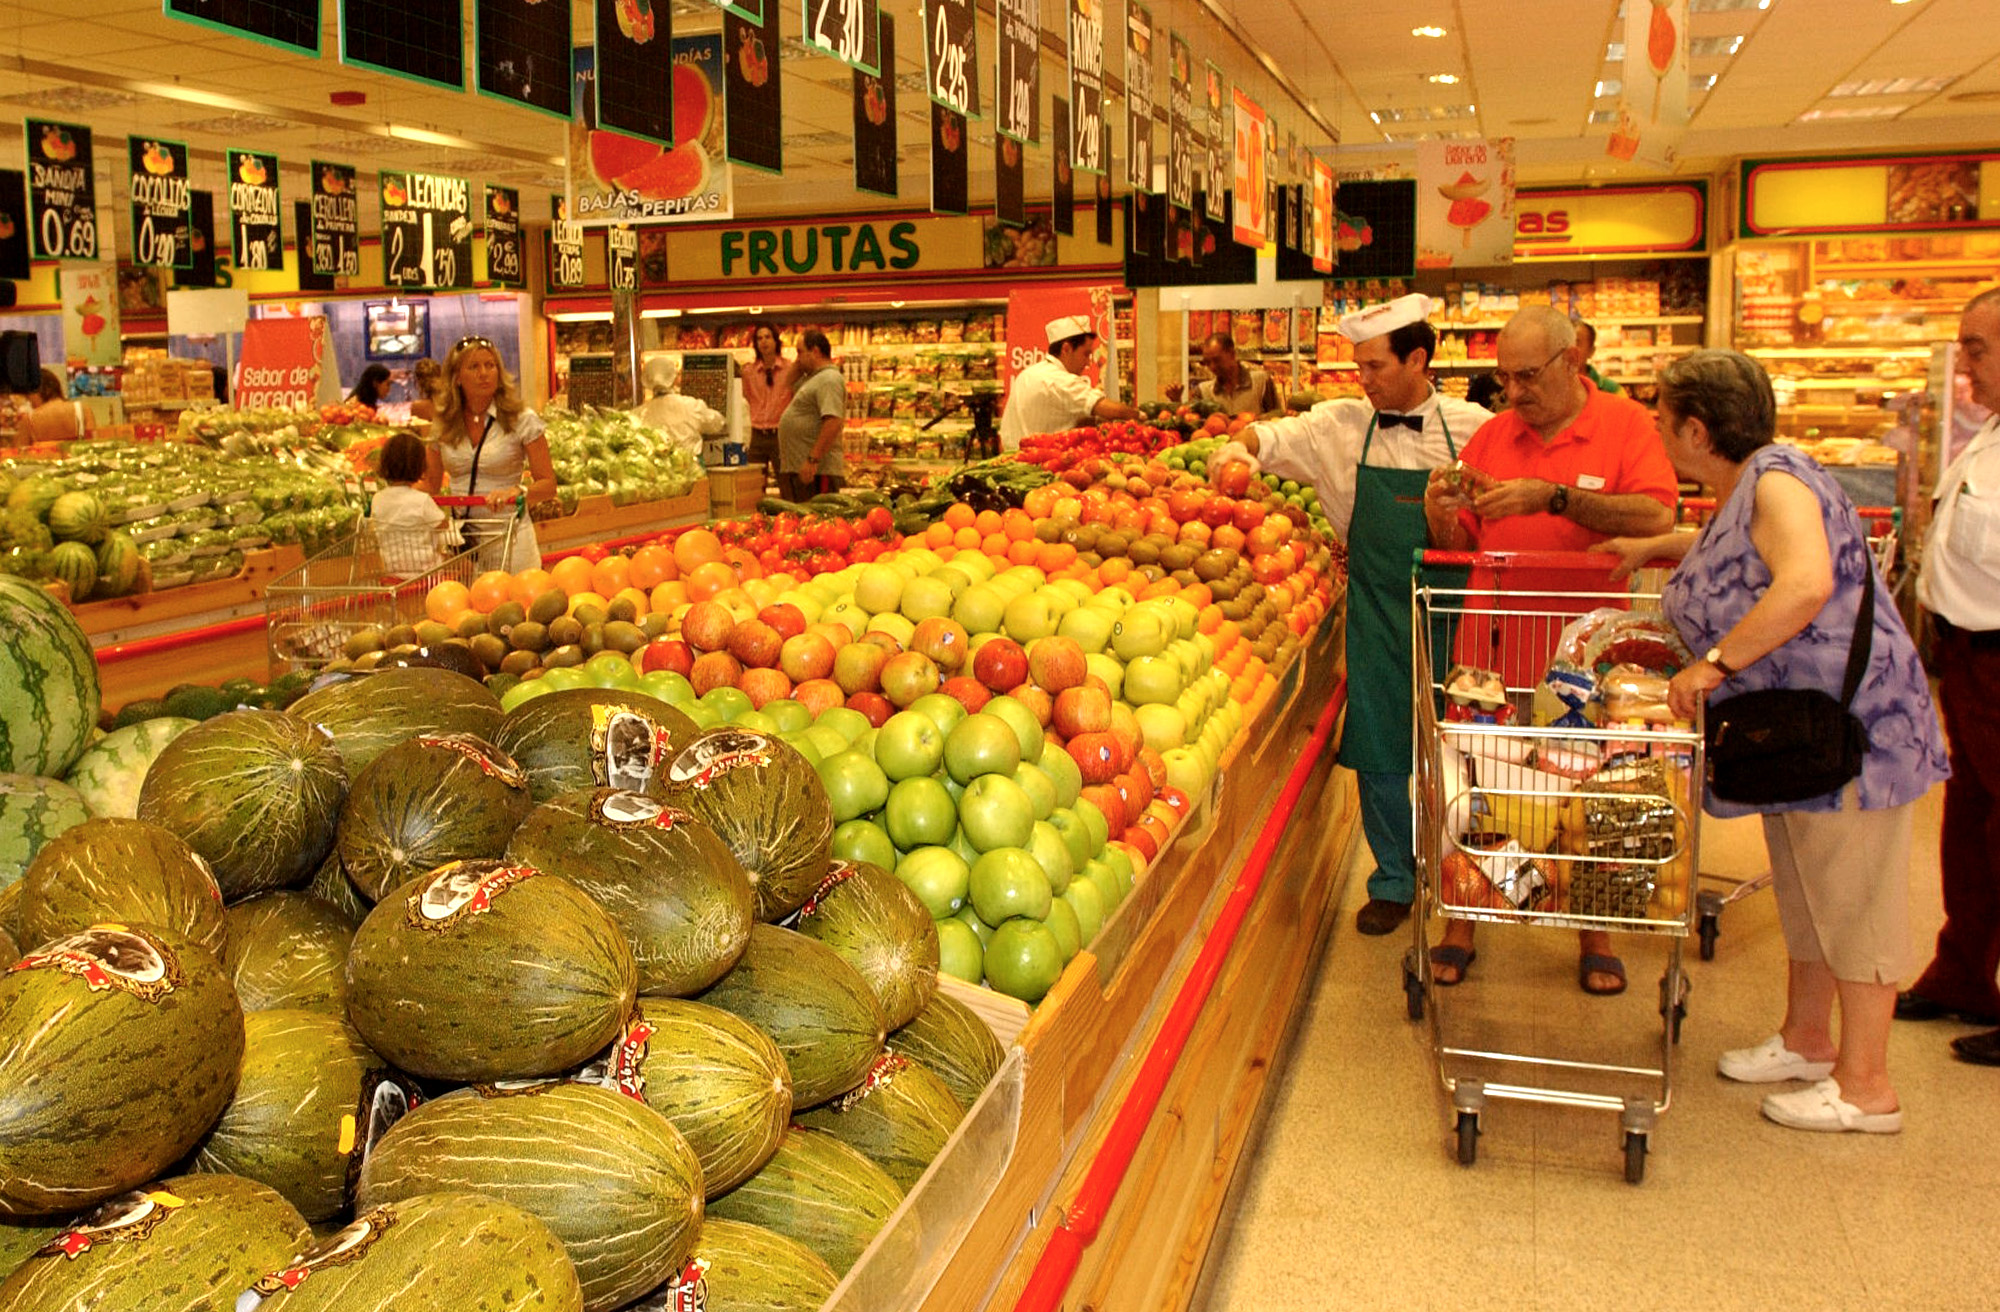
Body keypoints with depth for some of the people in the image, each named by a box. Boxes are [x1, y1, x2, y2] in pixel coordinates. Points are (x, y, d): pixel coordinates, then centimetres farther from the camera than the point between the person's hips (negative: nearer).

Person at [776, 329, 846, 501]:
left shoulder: (829, 379, -13)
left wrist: (813, 460, -27)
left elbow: (834, 423, -24)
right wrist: (797, 366, 20)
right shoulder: (810, 378, 20)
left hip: (817, 470, -11)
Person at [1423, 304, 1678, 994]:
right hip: (1493, 647, 2)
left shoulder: (1626, 425, 0)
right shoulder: (1490, 435, 9)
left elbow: (1657, 516, -17)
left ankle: (1595, 936, 25)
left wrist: (1553, 495, -23)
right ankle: (1460, 928, 19)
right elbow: (1458, 549, 11)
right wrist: (1440, 513, -11)